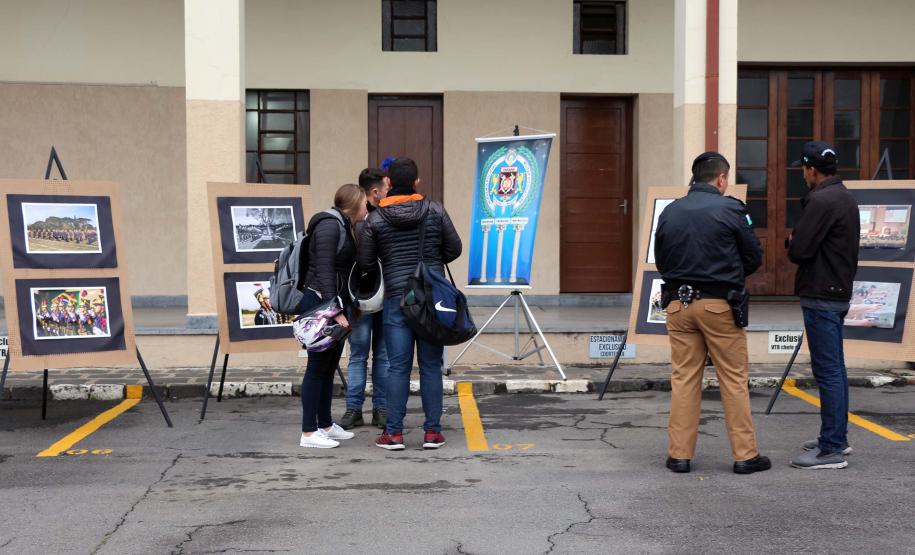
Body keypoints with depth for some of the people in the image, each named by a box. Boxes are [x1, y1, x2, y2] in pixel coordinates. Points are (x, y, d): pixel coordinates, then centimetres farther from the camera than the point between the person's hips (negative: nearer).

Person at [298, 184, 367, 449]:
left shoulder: (343, 227, 18)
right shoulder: (329, 226, -13)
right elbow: (324, 270, -20)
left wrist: (342, 308, 19)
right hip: (320, 304, -10)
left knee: (329, 366, 14)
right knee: (318, 367, -6)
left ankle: (325, 425, 23)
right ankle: (308, 433, -2)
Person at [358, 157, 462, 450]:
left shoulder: (375, 219, -2)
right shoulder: (435, 210, 0)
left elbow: (365, 263, 2)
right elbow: (454, 248, 5)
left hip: (397, 298, -1)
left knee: (398, 366, 3)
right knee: (431, 365, 5)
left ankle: (394, 432, 4)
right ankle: (432, 431, 8)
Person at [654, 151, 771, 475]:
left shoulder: (669, 212, 5)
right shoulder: (730, 209, -6)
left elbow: (660, 261, 12)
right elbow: (754, 259, 1)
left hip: (678, 303, 4)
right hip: (720, 304, -4)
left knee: (683, 379, 9)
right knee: (734, 380, 5)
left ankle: (679, 454, 11)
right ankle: (745, 455, 9)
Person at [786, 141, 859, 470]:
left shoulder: (821, 201, -17)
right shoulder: (846, 198, 15)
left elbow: (798, 251, -20)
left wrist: (792, 240, 0)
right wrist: (799, 241, 9)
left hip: (821, 297, -10)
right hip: (840, 292, 10)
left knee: (828, 372, -8)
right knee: (835, 369, 17)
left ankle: (831, 450, -5)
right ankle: (837, 438, 26)